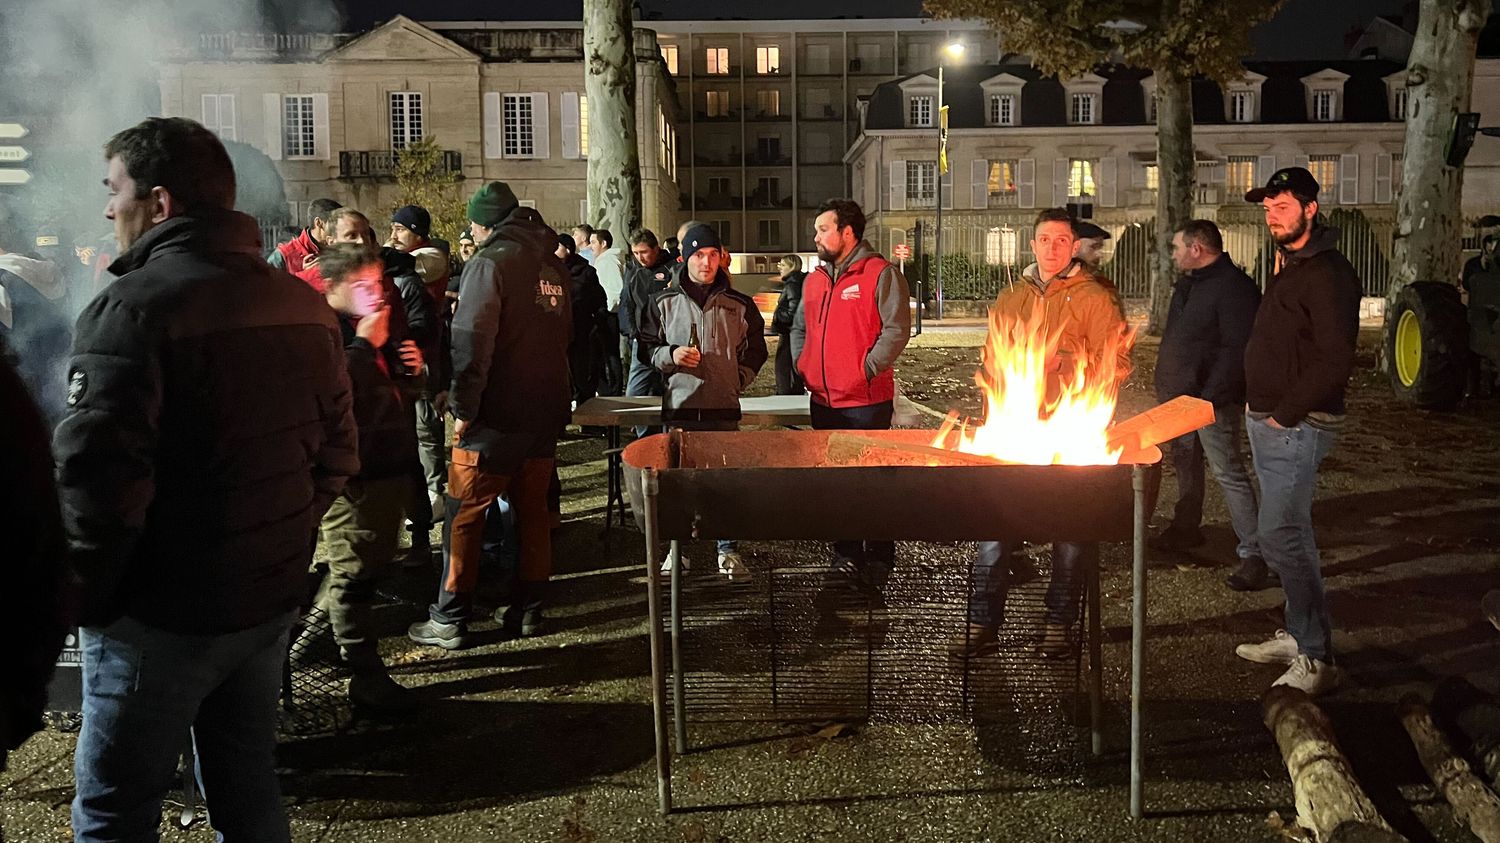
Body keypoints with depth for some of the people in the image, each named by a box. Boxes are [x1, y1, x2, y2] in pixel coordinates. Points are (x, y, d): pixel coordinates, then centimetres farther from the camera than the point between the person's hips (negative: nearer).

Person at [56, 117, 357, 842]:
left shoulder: (134, 306, -16)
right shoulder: (303, 302, 7)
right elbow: (336, 453, 11)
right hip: (271, 598, 7)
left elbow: (94, 480, -22)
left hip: (161, 614, -7)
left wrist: (78, 596, -9)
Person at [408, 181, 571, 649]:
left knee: (464, 514, 1)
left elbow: (471, 341, -19)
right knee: (533, 510, 14)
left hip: (498, 413, -7)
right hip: (547, 408, 7)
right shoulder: (553, 265, 12)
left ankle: (449, 620, 5)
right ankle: (529, 610, 19)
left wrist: (463, 408, -14)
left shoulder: (489, 263, -12)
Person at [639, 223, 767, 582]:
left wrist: (738, 379, 5)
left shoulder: (740, 305, 6)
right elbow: (647, 346, 10)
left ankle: (728, 550, 14)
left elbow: (755, 352, 16)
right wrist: (670, 356, -8)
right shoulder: (664, 303, 5)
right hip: (679, 406, 0)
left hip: (724, 408, 0)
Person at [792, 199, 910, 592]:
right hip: (824, 401, 7)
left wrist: (867, 370, -18)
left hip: (867, 401, -7)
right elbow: (800, 328, 26)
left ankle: (878, 560, 12)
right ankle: (846, 556, 22)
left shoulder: (881, 274, -7)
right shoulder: (815, 280, 15)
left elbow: (896, 329, -15)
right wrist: (801, 365, 11)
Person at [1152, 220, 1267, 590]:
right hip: (1180, 396, 10)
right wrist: (1166, 386, 18)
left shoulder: (1234, 288, -17)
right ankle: (1186, 527, 36)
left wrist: (1211, 396, -27)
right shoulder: (1188, 284, 15)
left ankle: (1253, 553, -6)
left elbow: (1239, 350, -24)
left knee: (1228, 471, -9)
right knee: (1185, 462, 20)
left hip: (1213, 401, -10)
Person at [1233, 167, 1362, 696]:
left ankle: (1316, 661, -4)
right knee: (1289, 533, 15)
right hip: (1270, 422, 10)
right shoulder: (1289, 267, 16)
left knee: (1280, 535, -11)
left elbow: (1335, 362, -23)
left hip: (1296, 427, -10)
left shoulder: (1327, 274, -16)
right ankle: (1299, 636, 26)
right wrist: (1260, 407, 11)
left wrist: (1285, 413, -18)